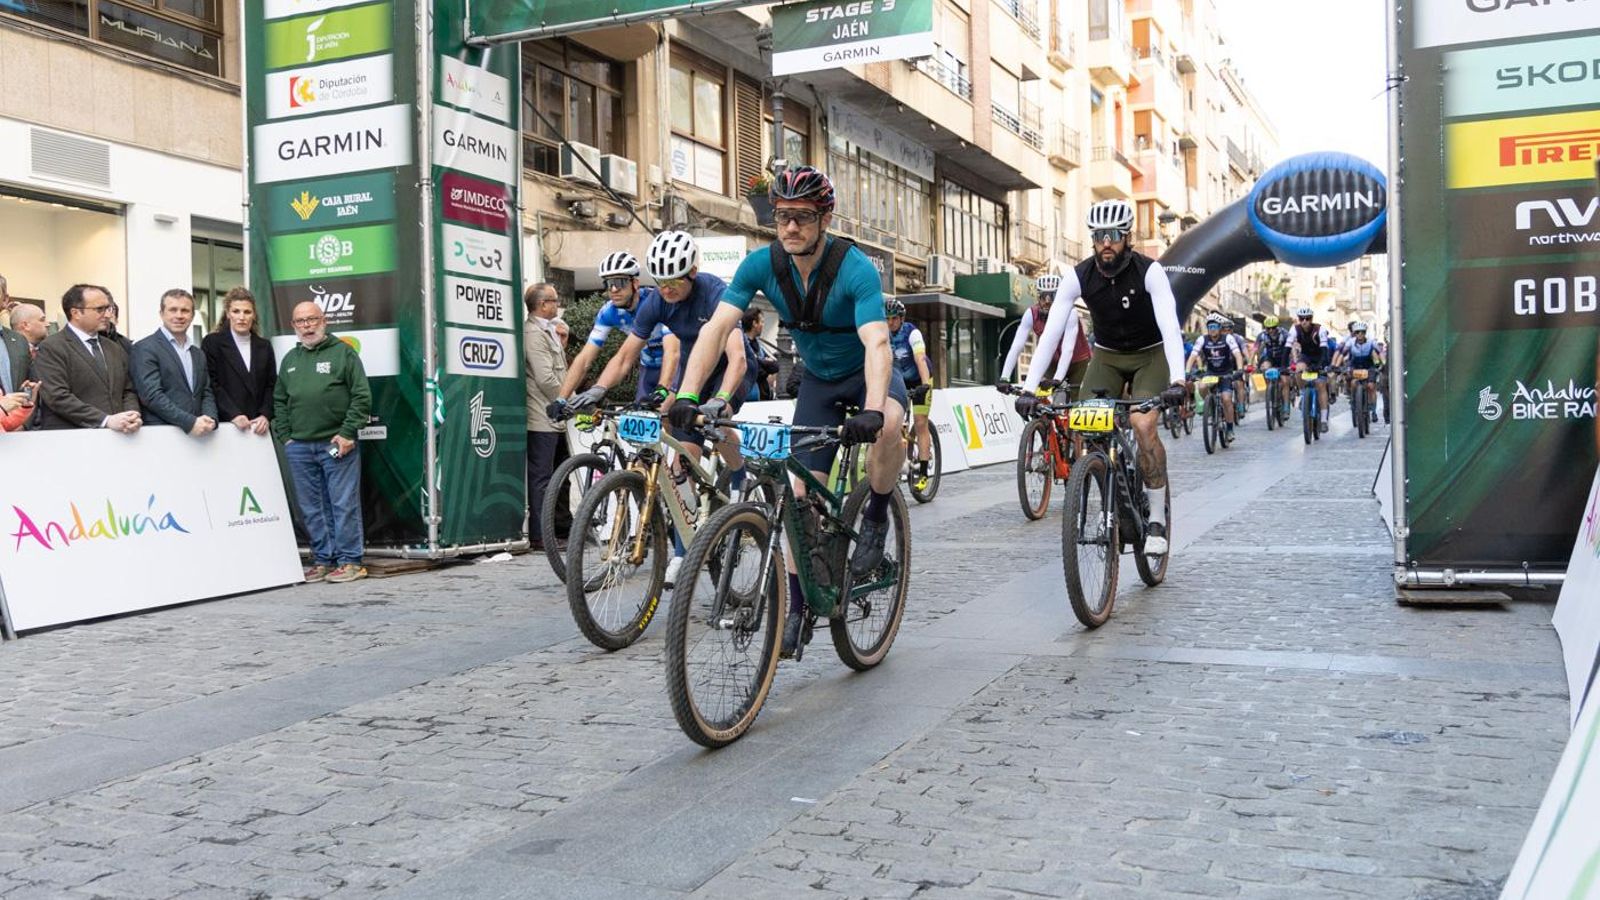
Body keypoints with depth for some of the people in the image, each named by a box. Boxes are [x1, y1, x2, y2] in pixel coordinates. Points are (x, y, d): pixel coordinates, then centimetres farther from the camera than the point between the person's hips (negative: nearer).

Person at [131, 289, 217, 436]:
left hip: (198, 433, 5)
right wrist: (190, 422, -15)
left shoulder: (198, 354, 20)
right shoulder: (145, 349, 1)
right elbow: (152, 395, -8)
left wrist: (209, 420, -4)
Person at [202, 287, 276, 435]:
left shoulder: (264, 346, 16)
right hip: (225, 423, -3)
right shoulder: (212, 342, 5)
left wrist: (265, 415, -5)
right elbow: (211, 384, -4)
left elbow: (271, 385, 12)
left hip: (259, 427, 3)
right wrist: (234, 415, -14)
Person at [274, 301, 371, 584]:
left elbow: (362, 396, -4)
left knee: (344, 504, -3)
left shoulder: (342, 353, 1)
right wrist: (284, 436, 9)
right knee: (312, 508, 8)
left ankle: (350, 561, 3)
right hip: (299, 447, 5)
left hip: (337, 444, -5)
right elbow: (279, 401, 20)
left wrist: (348, 433, -10)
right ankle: (323, 560, 17)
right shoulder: (289, 359, 17)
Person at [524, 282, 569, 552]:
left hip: (551, 417, 10)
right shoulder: (534, 333, -14)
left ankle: (544, 531, 16)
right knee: (541, 476, -6)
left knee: (543, 476, 12)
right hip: (543, 417, -10)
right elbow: (545, 379, -20)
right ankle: (541, 535, -3)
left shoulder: (547, 330, 19)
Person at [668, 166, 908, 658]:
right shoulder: (762, 265, -18)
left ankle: (876, 518, -10)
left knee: (887, 427, -38)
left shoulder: (855, 267, -29)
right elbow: (716, 327, -26)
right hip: (819, 380, 4)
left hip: (867, 372, -3)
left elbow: (877, 343, -42)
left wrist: (873, 410, -59)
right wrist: (687, 396, -40)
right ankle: (796, 608, 8)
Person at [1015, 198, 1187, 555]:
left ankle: (1157, 519, -14)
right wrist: (1029, 388, -31)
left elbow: (1170, 326, -33)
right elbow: (1052, 332, -21)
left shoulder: (1149, 271, -23)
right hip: (1106, 356, 3)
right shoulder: (1078, 276, -16)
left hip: (1150, 356, -3)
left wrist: (1177, 380, -49)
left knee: (1143, 425, -26)